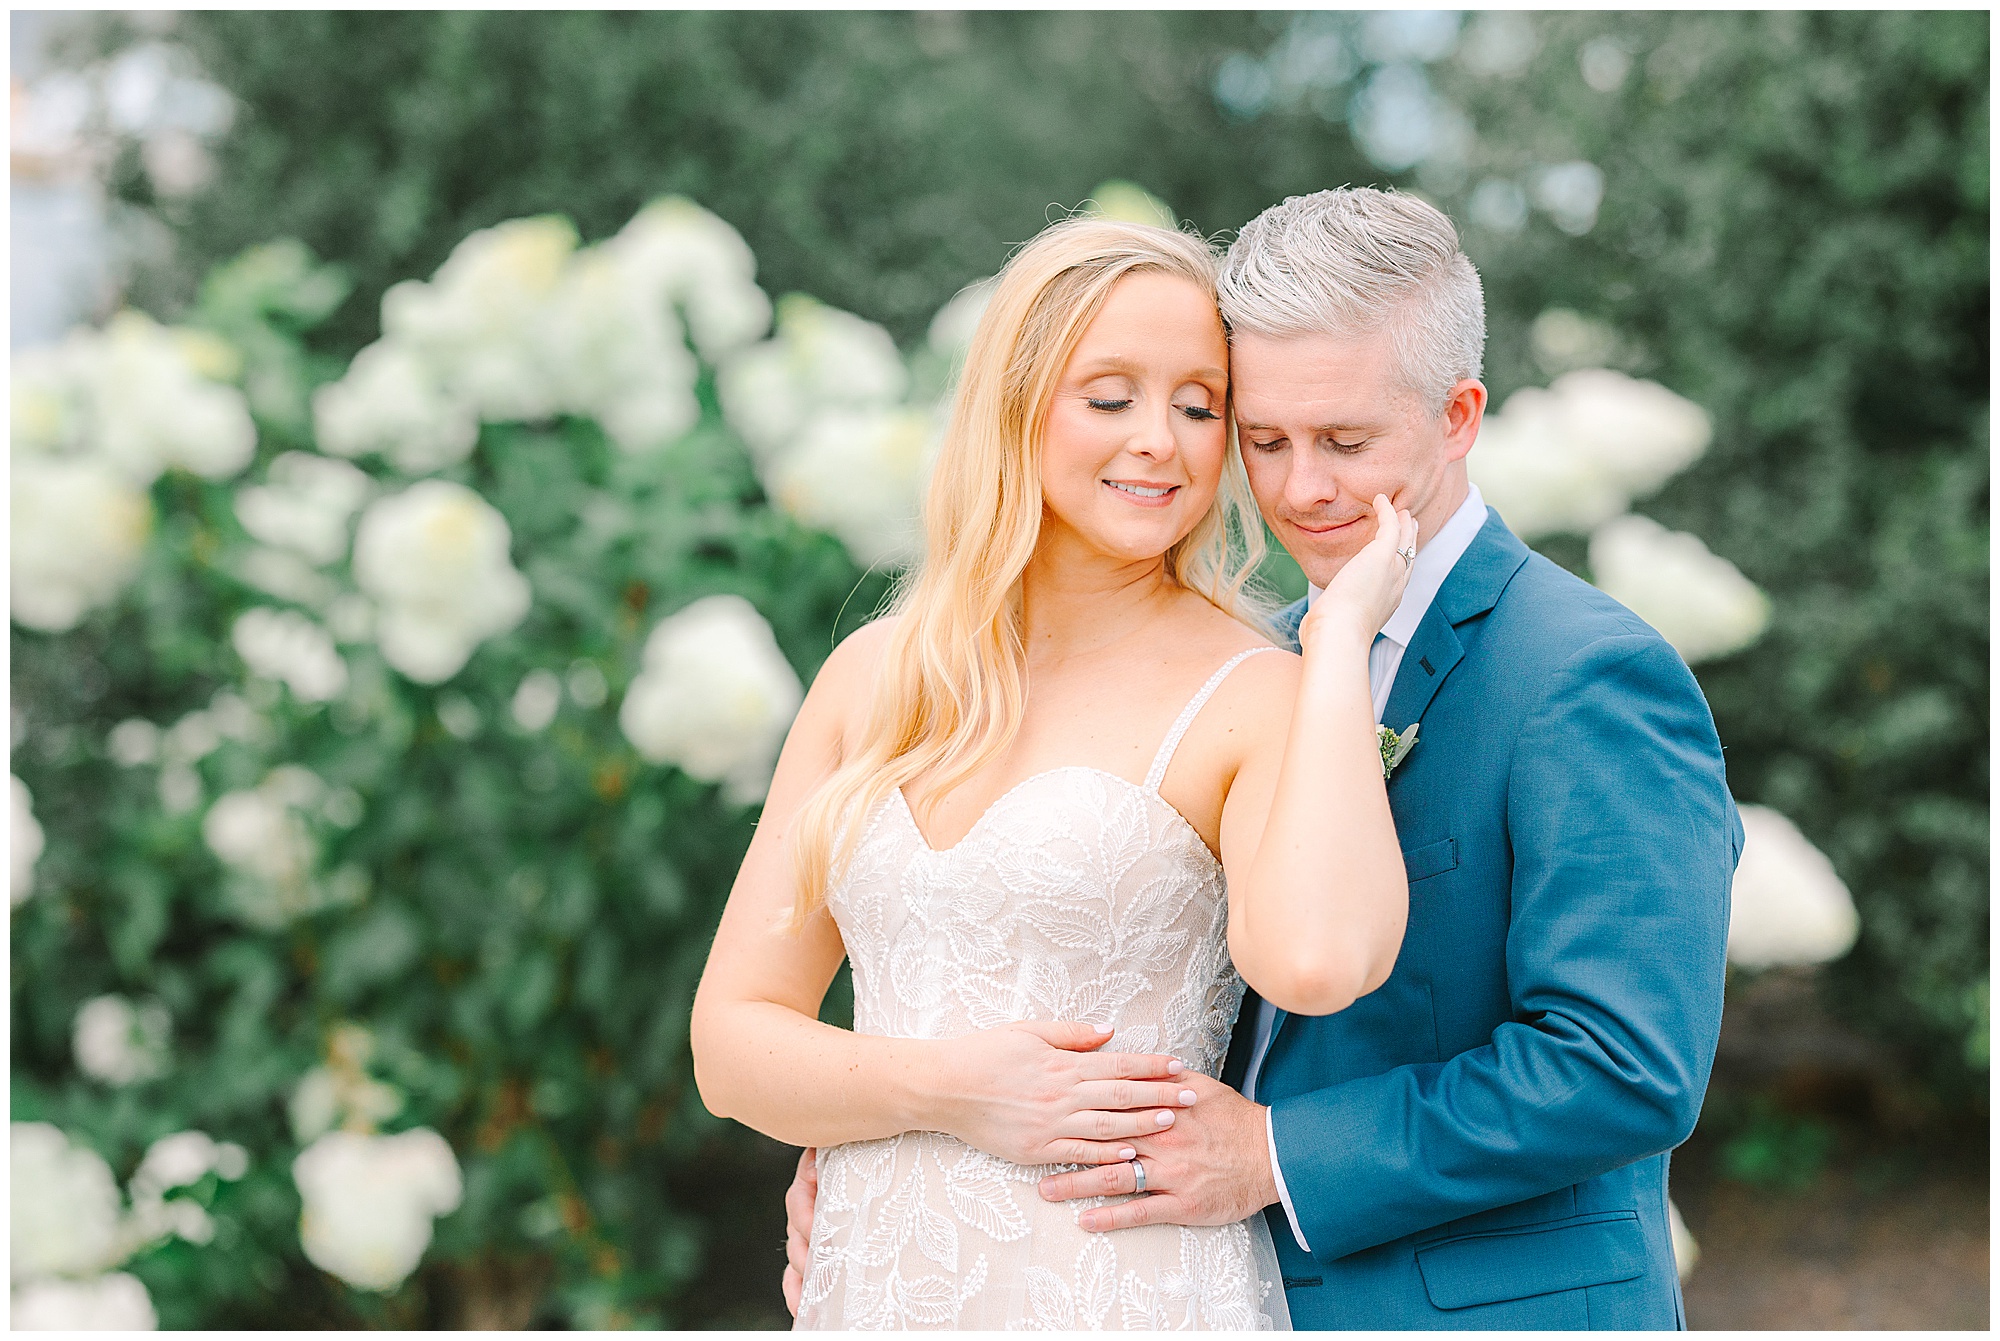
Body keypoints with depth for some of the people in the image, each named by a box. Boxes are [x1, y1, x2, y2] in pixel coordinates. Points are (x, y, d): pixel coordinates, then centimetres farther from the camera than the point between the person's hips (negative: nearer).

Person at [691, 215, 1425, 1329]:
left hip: (1127, 1290, -4)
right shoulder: (878, 676, 5)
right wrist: (940, 1089, -13)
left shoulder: (1255, 697, -9)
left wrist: (1341, 632, -19)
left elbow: (1317, 959, -30)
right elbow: (733, 1039, 4)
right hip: (876, 1287, 4)